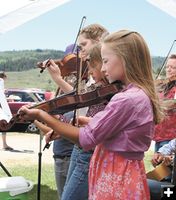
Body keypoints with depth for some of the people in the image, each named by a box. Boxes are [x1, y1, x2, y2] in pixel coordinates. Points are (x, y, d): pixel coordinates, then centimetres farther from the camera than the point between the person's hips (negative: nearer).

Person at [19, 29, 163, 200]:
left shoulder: (127, 99, -23)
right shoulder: (140, 94, 7)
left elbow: (86, 138, -19)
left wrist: (40, 115, -16)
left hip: (116, 178, -9)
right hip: (124, 173, 9)